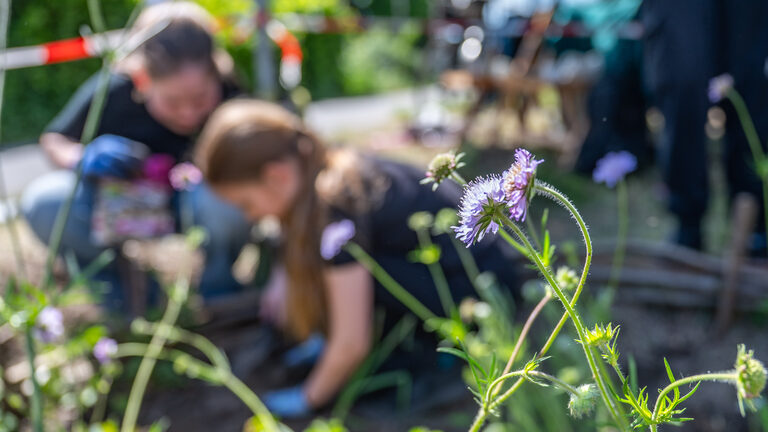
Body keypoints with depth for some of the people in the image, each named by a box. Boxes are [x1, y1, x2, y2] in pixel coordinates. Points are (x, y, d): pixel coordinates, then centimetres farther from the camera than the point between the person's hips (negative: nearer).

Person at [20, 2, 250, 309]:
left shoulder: (230, 96, -23)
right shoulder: (111, 93, -20)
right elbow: (53, 140, -4)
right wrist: (82, 158, -26)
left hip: (193, 214, -1)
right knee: (42, 204, -27)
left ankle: (215, 282, -6)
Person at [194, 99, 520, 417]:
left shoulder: (337, 208, -28)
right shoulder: (329, 167, -3)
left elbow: (352, 343, -24)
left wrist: (309, 398, -8)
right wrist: (283, 283, 7)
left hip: (478, 293, -9)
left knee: (347, 264, -24)